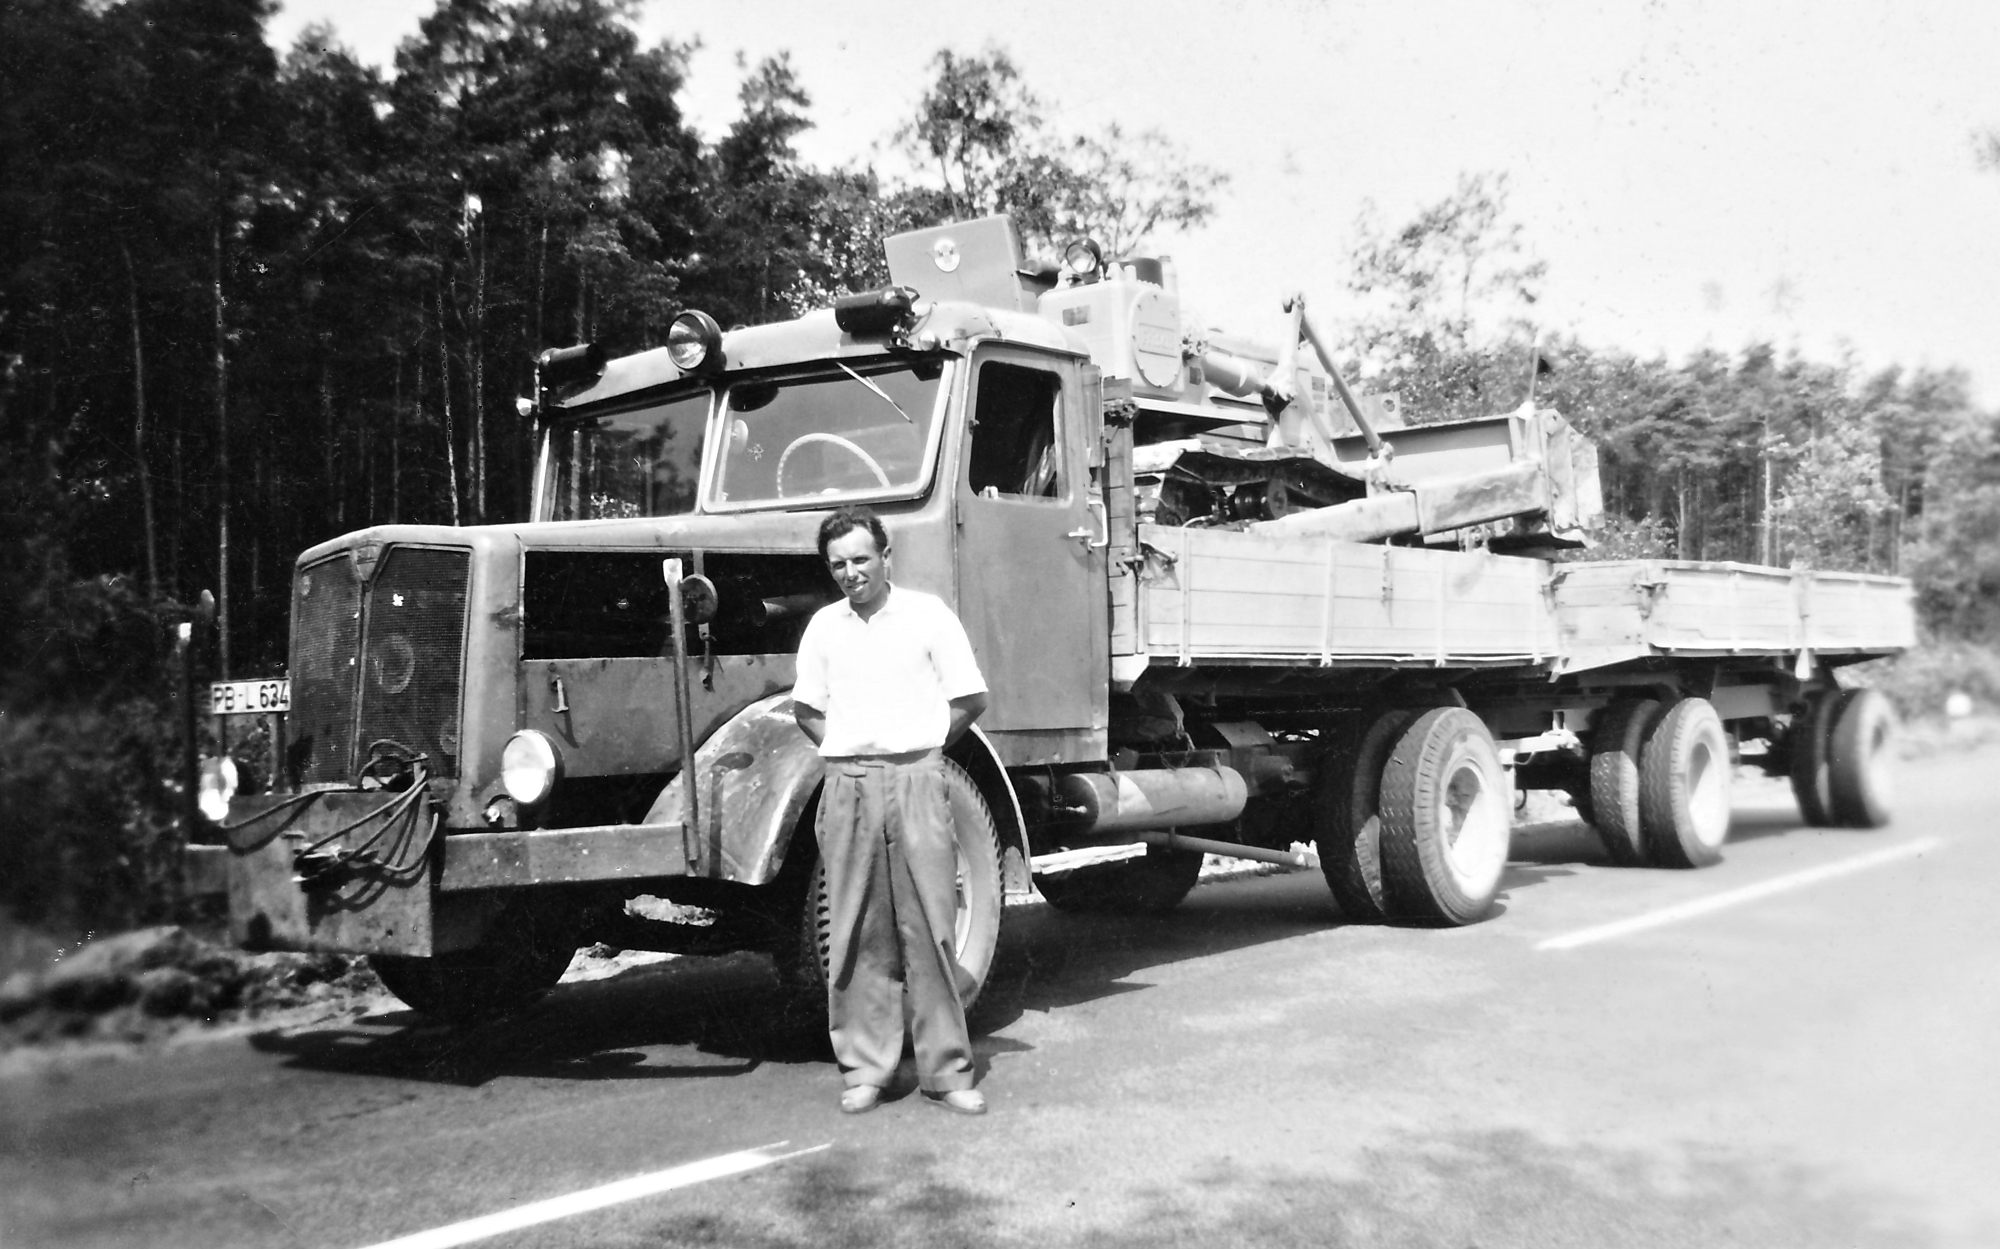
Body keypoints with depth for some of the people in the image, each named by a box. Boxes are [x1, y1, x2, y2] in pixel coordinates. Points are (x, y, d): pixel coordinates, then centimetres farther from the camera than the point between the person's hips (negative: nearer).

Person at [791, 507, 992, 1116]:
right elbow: (806, 708, 19)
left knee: (930, 925, -1)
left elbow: (970, 700, 4)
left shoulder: (927, 614, 2)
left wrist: (918, 748, 2)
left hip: (915, 778, -2)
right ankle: (864, 1068, 13)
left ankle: (946, 1070, 6)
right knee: (856, 931, 4)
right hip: (847, 785, 3)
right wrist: (846, 748, 8)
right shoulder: (824, 626, 11)